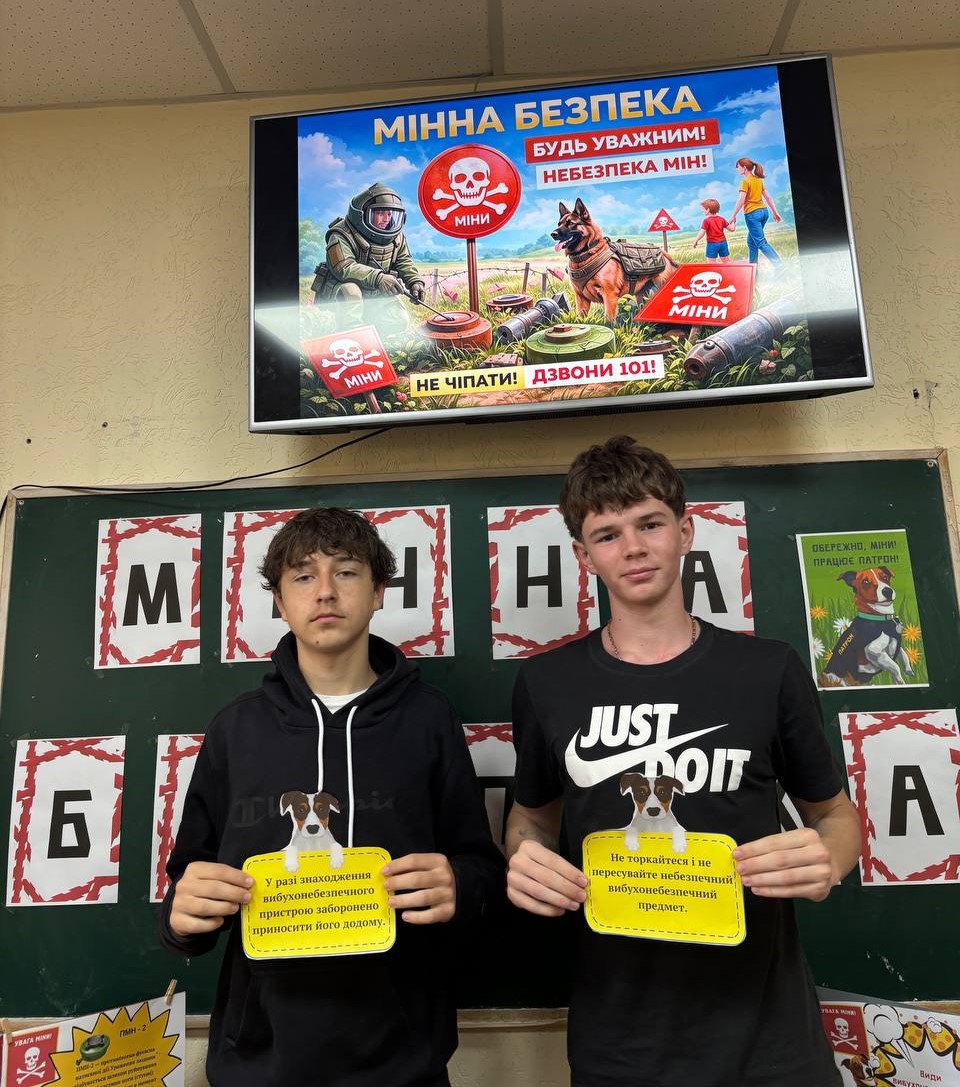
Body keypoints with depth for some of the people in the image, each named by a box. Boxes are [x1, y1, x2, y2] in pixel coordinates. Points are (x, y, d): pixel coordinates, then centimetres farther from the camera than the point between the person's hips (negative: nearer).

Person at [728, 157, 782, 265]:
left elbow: (741, 200, -15)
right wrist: (775, 212, 20)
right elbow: (768, 197, 16)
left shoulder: (745, 181, -8)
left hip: (752, 214, -8)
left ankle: (780, 266, -18)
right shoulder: (758, 180, 14)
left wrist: (733, 216, -11)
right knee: (751, 241, 18)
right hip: (764, 211, 8)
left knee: (761, 243, -9)